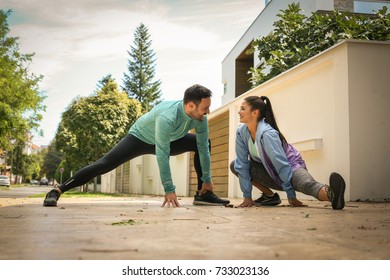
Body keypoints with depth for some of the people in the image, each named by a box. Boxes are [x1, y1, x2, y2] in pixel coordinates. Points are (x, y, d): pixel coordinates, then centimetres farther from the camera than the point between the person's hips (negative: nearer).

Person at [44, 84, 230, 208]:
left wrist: (207, 179, -11)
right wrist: (169, 190, -37)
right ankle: (57, 191, -11)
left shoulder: (200, 117, -22)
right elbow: (162, 155, -40)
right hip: (140, 138, -6)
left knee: (203, 143, -4)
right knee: (105, 165, -19)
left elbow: (203, 147, -13)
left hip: (168, 140, 7)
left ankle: (202, 194, -1)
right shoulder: (167, 117, -42)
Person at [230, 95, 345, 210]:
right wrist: (247, 197, -8)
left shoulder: (267, 133, -28)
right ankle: (269, 195, 0)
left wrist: (291, 196, -26)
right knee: (234, 165, -4)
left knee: (306, 184, -38)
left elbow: (282, 164, -28)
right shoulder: (241, 132, -10)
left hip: (291, 166, -7)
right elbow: (242, 164, -8)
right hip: (270, 172, 7)